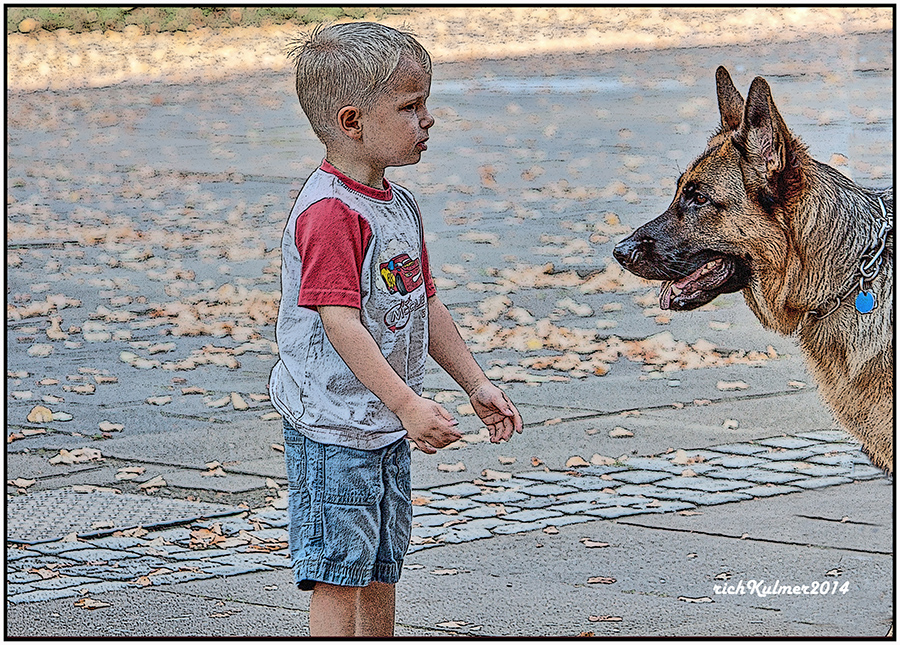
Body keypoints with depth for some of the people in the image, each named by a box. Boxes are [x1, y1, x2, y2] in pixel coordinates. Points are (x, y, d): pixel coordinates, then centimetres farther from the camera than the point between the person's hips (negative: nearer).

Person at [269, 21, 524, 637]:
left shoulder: (398, 206, 11)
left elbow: (424, 306, 19)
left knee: (382, 571, 16)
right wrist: (408, 404, -29)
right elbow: (338, 321, -25)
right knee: (338, 575, -5)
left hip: (387, 427, 9)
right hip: (332, 428, -9)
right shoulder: (330, 212, -19)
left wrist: (477, 383, 17)